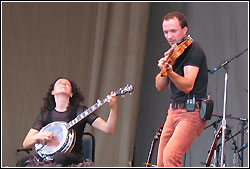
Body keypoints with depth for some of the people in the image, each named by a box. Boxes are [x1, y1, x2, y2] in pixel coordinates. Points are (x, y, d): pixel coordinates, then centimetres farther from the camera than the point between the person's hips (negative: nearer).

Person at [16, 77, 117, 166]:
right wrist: (38, 136, -11)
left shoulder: (80, 111, 7)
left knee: (59, 157, -38)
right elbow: (26, 144, 12)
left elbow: (108, 130, -2)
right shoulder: (45, 114, 14)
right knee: (22, 162, -27)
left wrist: (113, 108, -18)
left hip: (72, 157, -2)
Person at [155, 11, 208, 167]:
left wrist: (170, 72, -41)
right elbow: (160, 86, 9)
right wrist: (164, 70, -11)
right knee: (161, 163, 7)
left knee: (170, 156, -24)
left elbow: (187, 85, -23)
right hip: (174, 112, 9)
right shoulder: (173, 52, 16)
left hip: (191, 112, -9)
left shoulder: (193, 50, -10)